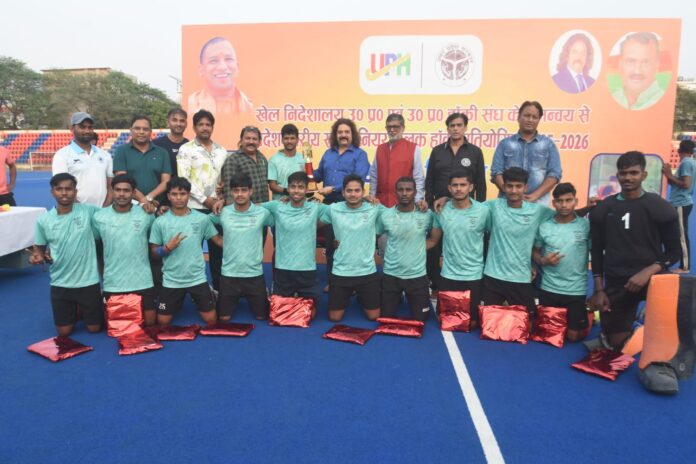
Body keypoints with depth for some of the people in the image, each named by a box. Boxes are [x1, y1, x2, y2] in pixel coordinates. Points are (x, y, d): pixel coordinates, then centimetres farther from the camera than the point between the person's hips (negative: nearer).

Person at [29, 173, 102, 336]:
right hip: (60, 283, 1)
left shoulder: (88, 211, -9)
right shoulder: (43, 220, -5)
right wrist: (37, 256, -16)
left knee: (94, 328, 9)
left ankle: (81, 309, 42)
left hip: (88, 281, -1)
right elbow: (39, 248, 8)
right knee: (64, 332, 11)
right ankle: (74, 311, 44)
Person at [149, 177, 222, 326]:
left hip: (198, 278, 0)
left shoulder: (202, 218, -4)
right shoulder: (160, 221, -5)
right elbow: (154, 251, 1)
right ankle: (178, 303, 37)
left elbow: (218, 240, 2)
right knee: (163, 322, 8)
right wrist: (168, 247, -18)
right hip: (171, 281, 0)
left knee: (211, 320, 3)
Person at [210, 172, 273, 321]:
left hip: (254, 274, -1)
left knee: (262, 316, 12)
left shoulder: (262, 213, -8)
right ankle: (236, 300, 42)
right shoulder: (222, 213, -3)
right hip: (229, 274, 1)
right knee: (224, 318, 12)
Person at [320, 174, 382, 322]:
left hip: (367, 272, 0)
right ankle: (348, 296, 39)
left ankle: (361, 298, 39)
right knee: (334, 318, 9)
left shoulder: (375, 209, -6)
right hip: (340, 272, 1)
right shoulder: (333, 209, -3)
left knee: (374, 316, 8)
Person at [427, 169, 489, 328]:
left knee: (472, 323, 7)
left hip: (473, 276, -2)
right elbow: (433, 240, 4)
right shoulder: (441, 210, -3)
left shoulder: (483, 210, -9)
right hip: (447, 275, 2)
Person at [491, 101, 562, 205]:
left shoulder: (548, 144, 10)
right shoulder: (505, 143, 10)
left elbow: (554, 174, 3)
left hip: (538, 202, 0)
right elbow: (496, 172, 2)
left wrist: (535, 195, -10)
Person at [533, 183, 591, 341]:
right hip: (548, 288, 2)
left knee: (574, 336, 7)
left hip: (576, 290, -2)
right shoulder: (544, 226, -3)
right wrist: (543, 261, -15)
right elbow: (534, 252, 8)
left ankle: (589, 316, 38)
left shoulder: (586, 225, -7)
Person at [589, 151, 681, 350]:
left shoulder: (660, 208, -4)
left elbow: (675, 251, -2)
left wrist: (648, 272, -20)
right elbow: (597, 251, 7)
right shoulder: (603, 209, 3)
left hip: (650, 277, -1)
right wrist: (598, 289, 2)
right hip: (616, 282, 1)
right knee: (616, 342, 0)